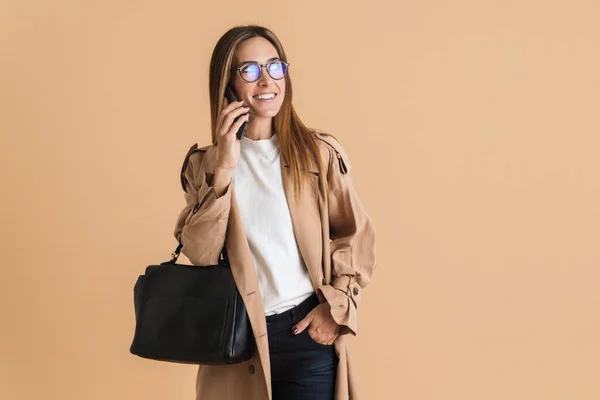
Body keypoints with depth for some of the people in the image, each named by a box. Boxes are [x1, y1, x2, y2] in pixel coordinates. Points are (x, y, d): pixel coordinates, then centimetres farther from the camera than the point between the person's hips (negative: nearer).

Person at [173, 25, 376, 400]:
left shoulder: (320, 152, 0)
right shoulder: (204, 163, 4)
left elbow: (358, 238, 3)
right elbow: (199, 254, -8)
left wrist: (336, 307, -9)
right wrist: (224, 168, -14)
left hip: (307, 332, -1)